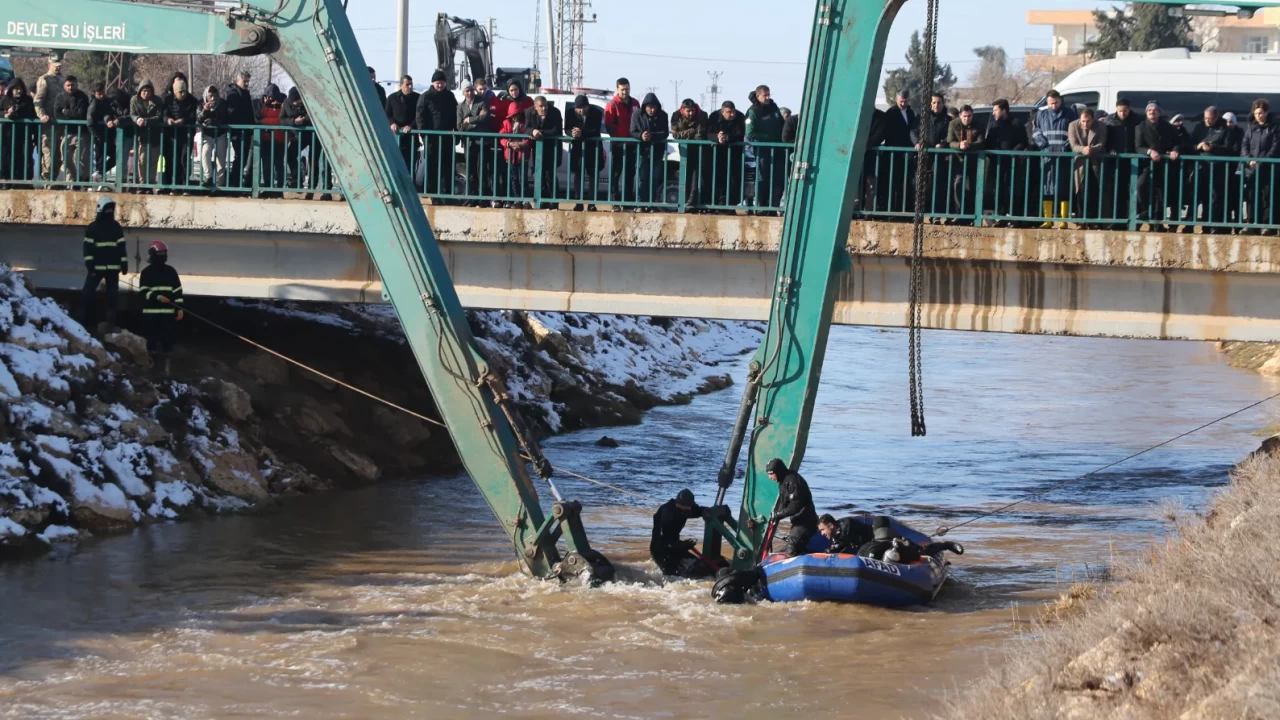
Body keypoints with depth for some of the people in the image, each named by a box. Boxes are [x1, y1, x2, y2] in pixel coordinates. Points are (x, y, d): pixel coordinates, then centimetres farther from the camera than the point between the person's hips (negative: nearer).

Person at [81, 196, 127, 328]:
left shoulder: (116, 227, 9)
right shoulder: (92, 227, 0)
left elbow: (121, 246, 9)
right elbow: (88, 247, -5)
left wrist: (124, 263, 2)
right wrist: (89, 263, -15)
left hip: (113, 267, 3)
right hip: (96, 266, -3)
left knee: (113, 296, 4)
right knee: (87, 293, -8)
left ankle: (111, 322, 9)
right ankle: (84, 321, -3)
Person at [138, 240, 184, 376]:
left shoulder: (171, 271, 8)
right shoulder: (146, 272, 1)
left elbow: (177, 291, 9)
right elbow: (143, 291, -4)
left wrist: (180, 308, 3)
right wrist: (157, 297, -19)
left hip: (168, 312, 2)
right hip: (151, 312, -2)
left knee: (168, 338, -1)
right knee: (152, 338, 2)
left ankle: (166, 363, 6)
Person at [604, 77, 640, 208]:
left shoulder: (634, 104, 10)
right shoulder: (613, 104, -6)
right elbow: (608, 124, -9)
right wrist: (616, 138, -16)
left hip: (631, 144, 5)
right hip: (618, 144, -5)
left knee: (630, 173, 9)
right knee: (616, 173, -4)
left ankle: (629, 201, 15)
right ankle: (615, 203, -5)